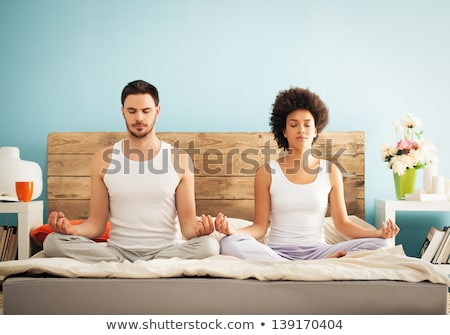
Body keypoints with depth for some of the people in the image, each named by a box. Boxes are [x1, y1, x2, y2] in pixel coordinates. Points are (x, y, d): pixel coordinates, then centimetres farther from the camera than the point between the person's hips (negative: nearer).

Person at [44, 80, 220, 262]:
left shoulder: (179, 159, 1)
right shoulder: (104, 159, 4)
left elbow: (187, 223, 1)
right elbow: (96, 224, 5)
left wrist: (197, 229, -23)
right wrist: (72, 229, -16)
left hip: (165, 250, -1)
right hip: (117, 250, 2)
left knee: (209, 245, -31)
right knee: (53, 241, -23)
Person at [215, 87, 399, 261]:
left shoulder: (331, 171, 6)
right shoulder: (267, 172, 1)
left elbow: (342, 224, 6)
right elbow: (260, 226, 1)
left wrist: (378, 233, -12)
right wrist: (232, 231, -20)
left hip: (316, 251, 1)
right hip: (277, 252, -1)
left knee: (378, 244, -21)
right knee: (229, 244, -33)